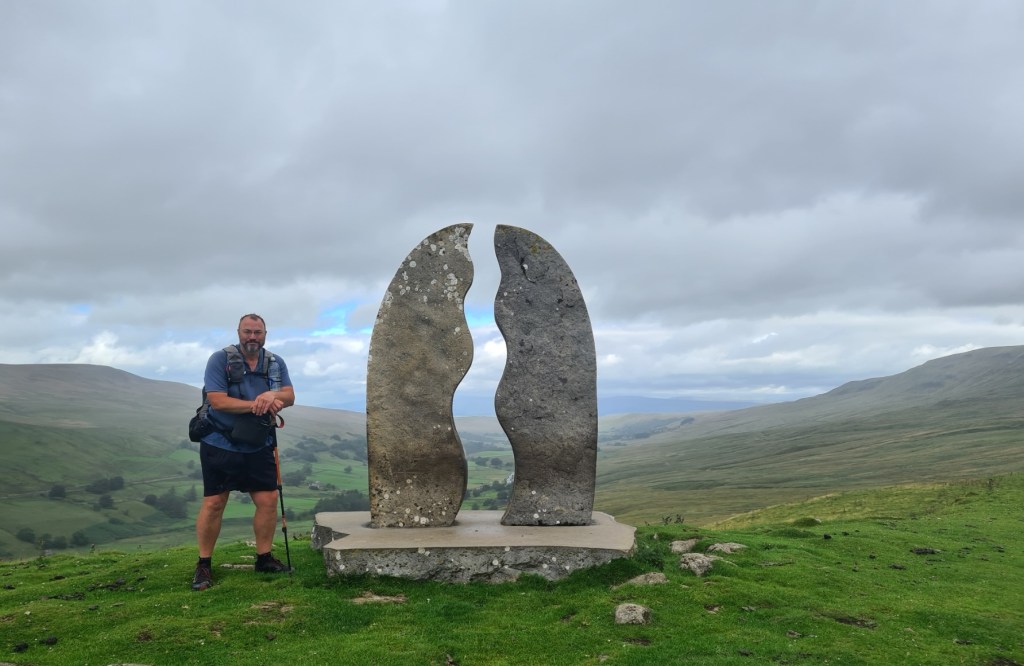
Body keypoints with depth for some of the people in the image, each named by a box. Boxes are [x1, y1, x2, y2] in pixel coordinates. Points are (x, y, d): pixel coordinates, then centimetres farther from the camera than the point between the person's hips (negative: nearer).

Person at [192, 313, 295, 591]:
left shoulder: (275, 363, 4)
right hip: (220, 445, -4)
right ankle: (204, 564, 11)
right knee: (213, 503, -1)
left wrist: (273, 394, -27)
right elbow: (217, 401, -19)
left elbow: (290, 396, -5)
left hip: (260, 446, 4)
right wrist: (256, 405, -23)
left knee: (268, 500, 3)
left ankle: (264, 557, 19)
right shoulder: (220, 360, -9)